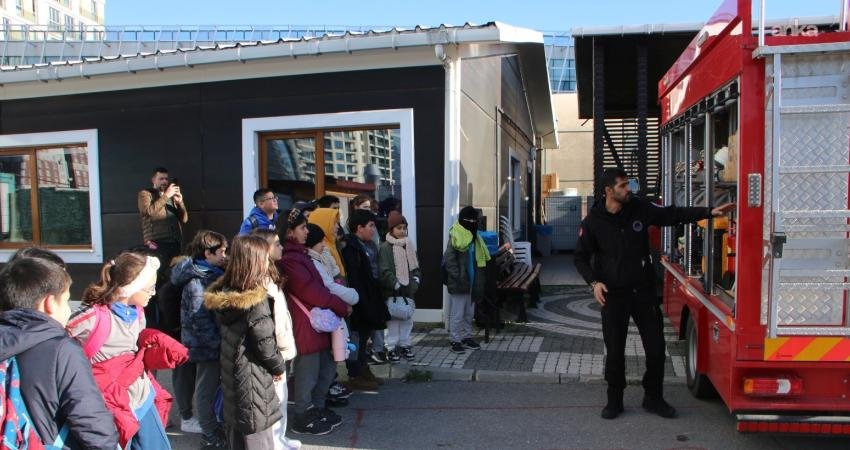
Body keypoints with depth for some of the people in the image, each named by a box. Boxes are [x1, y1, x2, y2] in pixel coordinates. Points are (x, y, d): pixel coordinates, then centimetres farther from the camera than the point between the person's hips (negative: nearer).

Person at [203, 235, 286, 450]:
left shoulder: (223, 293, 0)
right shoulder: (256, 300, -23)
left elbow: (226, 333, 9)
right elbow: (265, 344, -18)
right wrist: (279, 367, 0)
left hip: (231, 371, 8)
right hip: (251, 377, -8)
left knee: (237, 433, 21)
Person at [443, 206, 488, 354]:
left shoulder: (474, 238, 12)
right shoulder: (455, 238, -14)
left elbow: (480, 260, 19)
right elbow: (449, 260, -17)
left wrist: (479, 280, 12)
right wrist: (458, 278, -20)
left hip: (471, 283, 8)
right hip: (458, 285, -8)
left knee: (469, 313, 17)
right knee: (457, 314, -1)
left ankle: (467, 337, 29)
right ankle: (455, 341, 7)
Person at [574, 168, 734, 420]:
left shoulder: (639, 209, -1)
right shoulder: (593, 222, -6)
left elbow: (672, 215, 7)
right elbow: (580, 257, 1)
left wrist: (709, 212, 2)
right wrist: (594, 282, -13)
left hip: (644, 292, 3)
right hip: (613, 295, -3)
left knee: (656, 347, 7)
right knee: (614, 351, 4)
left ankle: (653, 399, 26)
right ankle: (614, 402, 21)